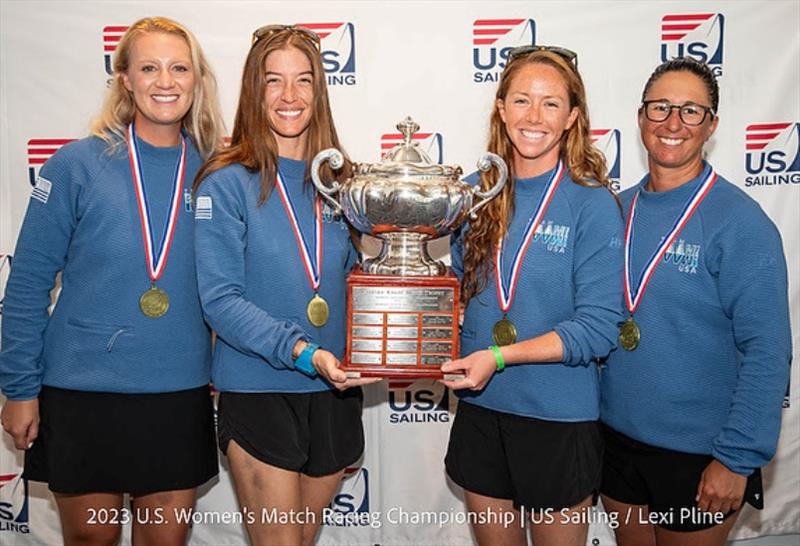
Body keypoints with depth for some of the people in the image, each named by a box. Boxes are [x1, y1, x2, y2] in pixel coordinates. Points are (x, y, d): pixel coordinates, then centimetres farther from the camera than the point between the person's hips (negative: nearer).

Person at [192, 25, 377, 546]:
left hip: (335, 391, 5)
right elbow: (221, 300, -15)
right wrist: (301, 351, -26)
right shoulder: (227, 183, -8)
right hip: (259, 391, -4)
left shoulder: (339, 181, 6)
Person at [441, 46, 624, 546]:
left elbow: (598, 329, -16)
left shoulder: (593, 204, -12)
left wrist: (499, 356, -23)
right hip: (480, 409, 4)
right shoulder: (479, 191, 1)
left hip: (558, 415, -4)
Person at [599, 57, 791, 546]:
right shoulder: (620, 208, 1)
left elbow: (767, 352, -15)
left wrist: (738, 460, -17)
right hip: (619, 435, 5)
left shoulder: (740, 221, -14)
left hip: (698, 453, -4)